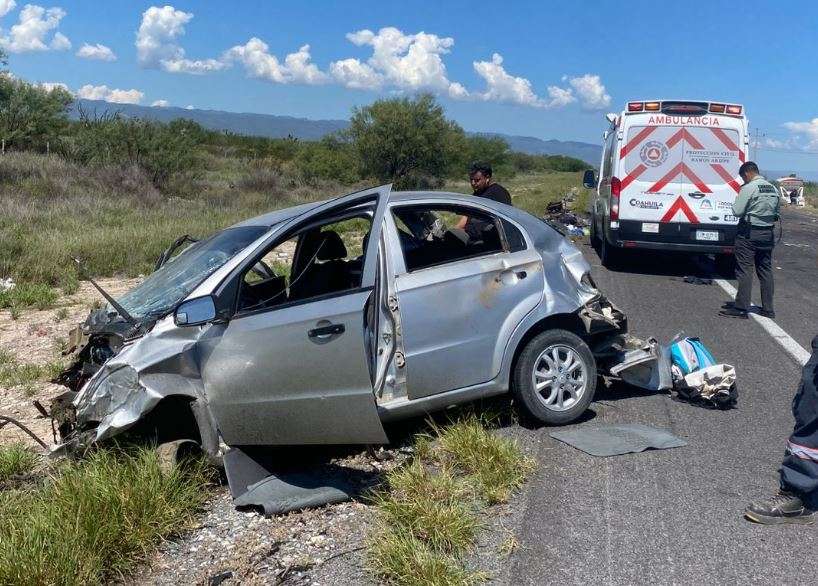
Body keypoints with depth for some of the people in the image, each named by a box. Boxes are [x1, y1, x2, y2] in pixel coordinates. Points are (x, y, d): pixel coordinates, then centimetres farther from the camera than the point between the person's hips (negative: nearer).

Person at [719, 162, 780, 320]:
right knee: (765, 270, 12)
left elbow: (737, 211, -14)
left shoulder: (748, 188, -14)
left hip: (749, 234, -7)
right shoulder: (773, 188, 9)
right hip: (768, 234, 7)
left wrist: (737, 200, 3)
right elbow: (777, 210, 16)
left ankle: (741, 308, -4)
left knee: (744, 270, -4)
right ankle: (768, 309, 17)